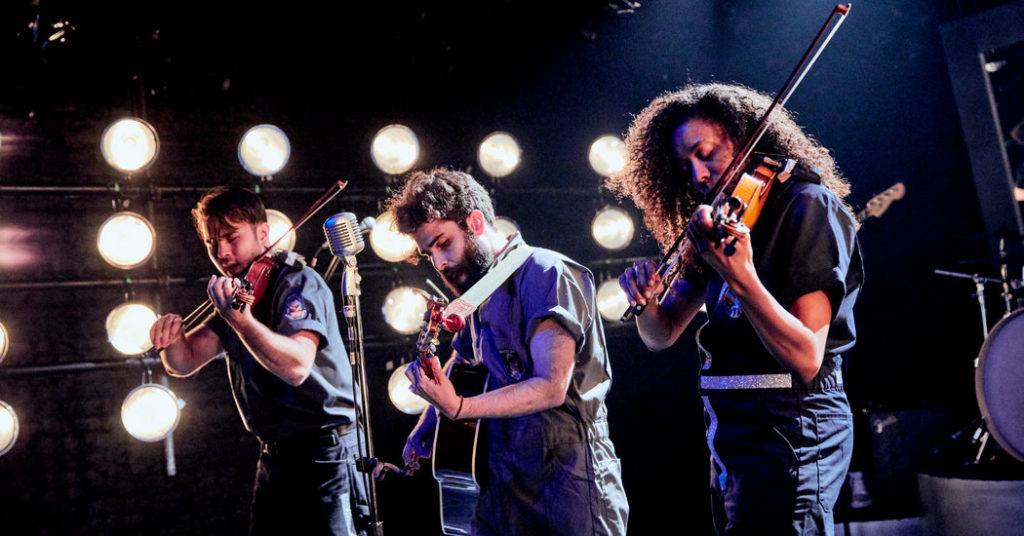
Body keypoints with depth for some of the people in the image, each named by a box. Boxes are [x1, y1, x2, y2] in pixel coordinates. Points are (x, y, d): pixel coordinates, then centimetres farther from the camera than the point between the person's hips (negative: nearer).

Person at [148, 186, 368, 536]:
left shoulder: (299, 282, -12)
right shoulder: (238, 297, 12)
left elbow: (296, 367, -30)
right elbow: (185, 363, 8)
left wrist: (239, 318, -42)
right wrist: (172, 335, -14)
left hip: (322, 457, -8)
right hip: (273, 457, 8)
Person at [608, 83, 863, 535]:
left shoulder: (809, 206, -11)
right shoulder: (718, 227, 12)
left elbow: (806, 359, -21)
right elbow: (662, 335, 12)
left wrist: (740, 277, -34)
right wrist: (644, 298, -10)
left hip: (788, 430, -8)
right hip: (730, 431, 8)